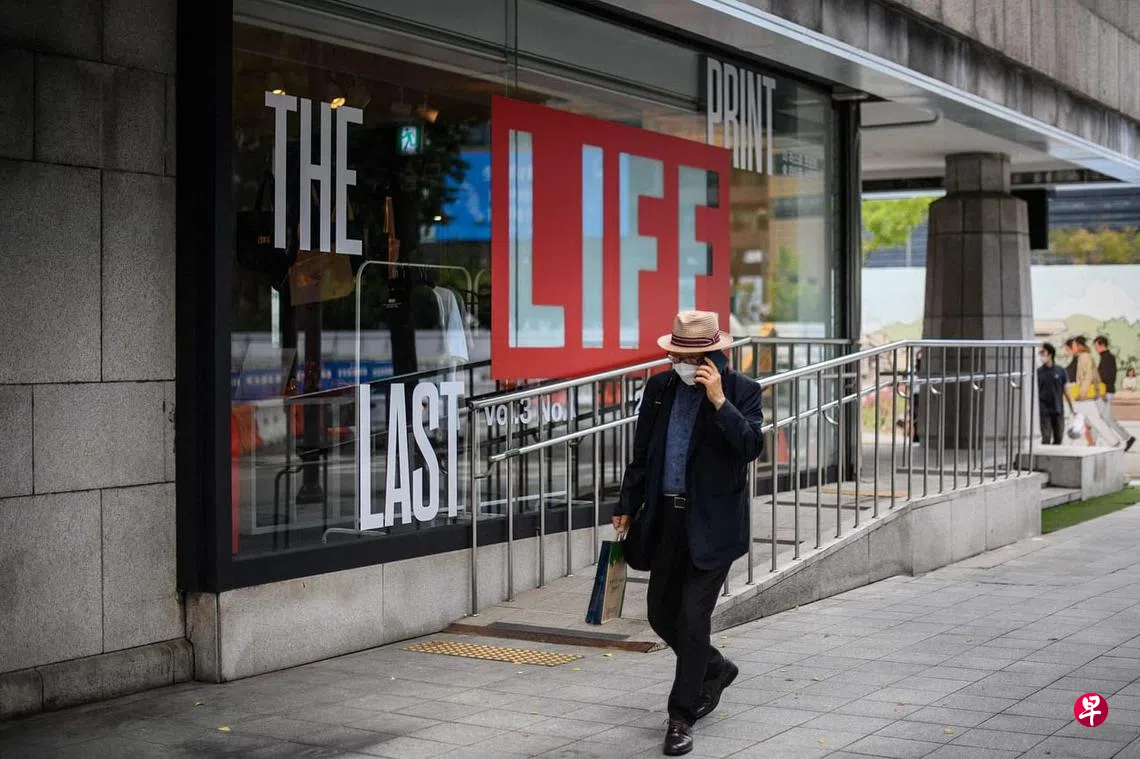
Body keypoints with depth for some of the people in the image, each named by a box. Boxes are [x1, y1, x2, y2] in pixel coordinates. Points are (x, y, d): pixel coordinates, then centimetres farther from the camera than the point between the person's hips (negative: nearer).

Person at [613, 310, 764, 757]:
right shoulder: (659, 388, 6)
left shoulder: (740, 391, -7)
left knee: (693, 617, -6)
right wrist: (627, 507, 11)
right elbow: (641, 454, 13)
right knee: (662, 614, 13)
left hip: (712, 523, -5)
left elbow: (752, 447, -20)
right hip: (667, 517, 6)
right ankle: (715, 670, 40)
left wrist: (719, 401, -25)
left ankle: (682, 717, 7)